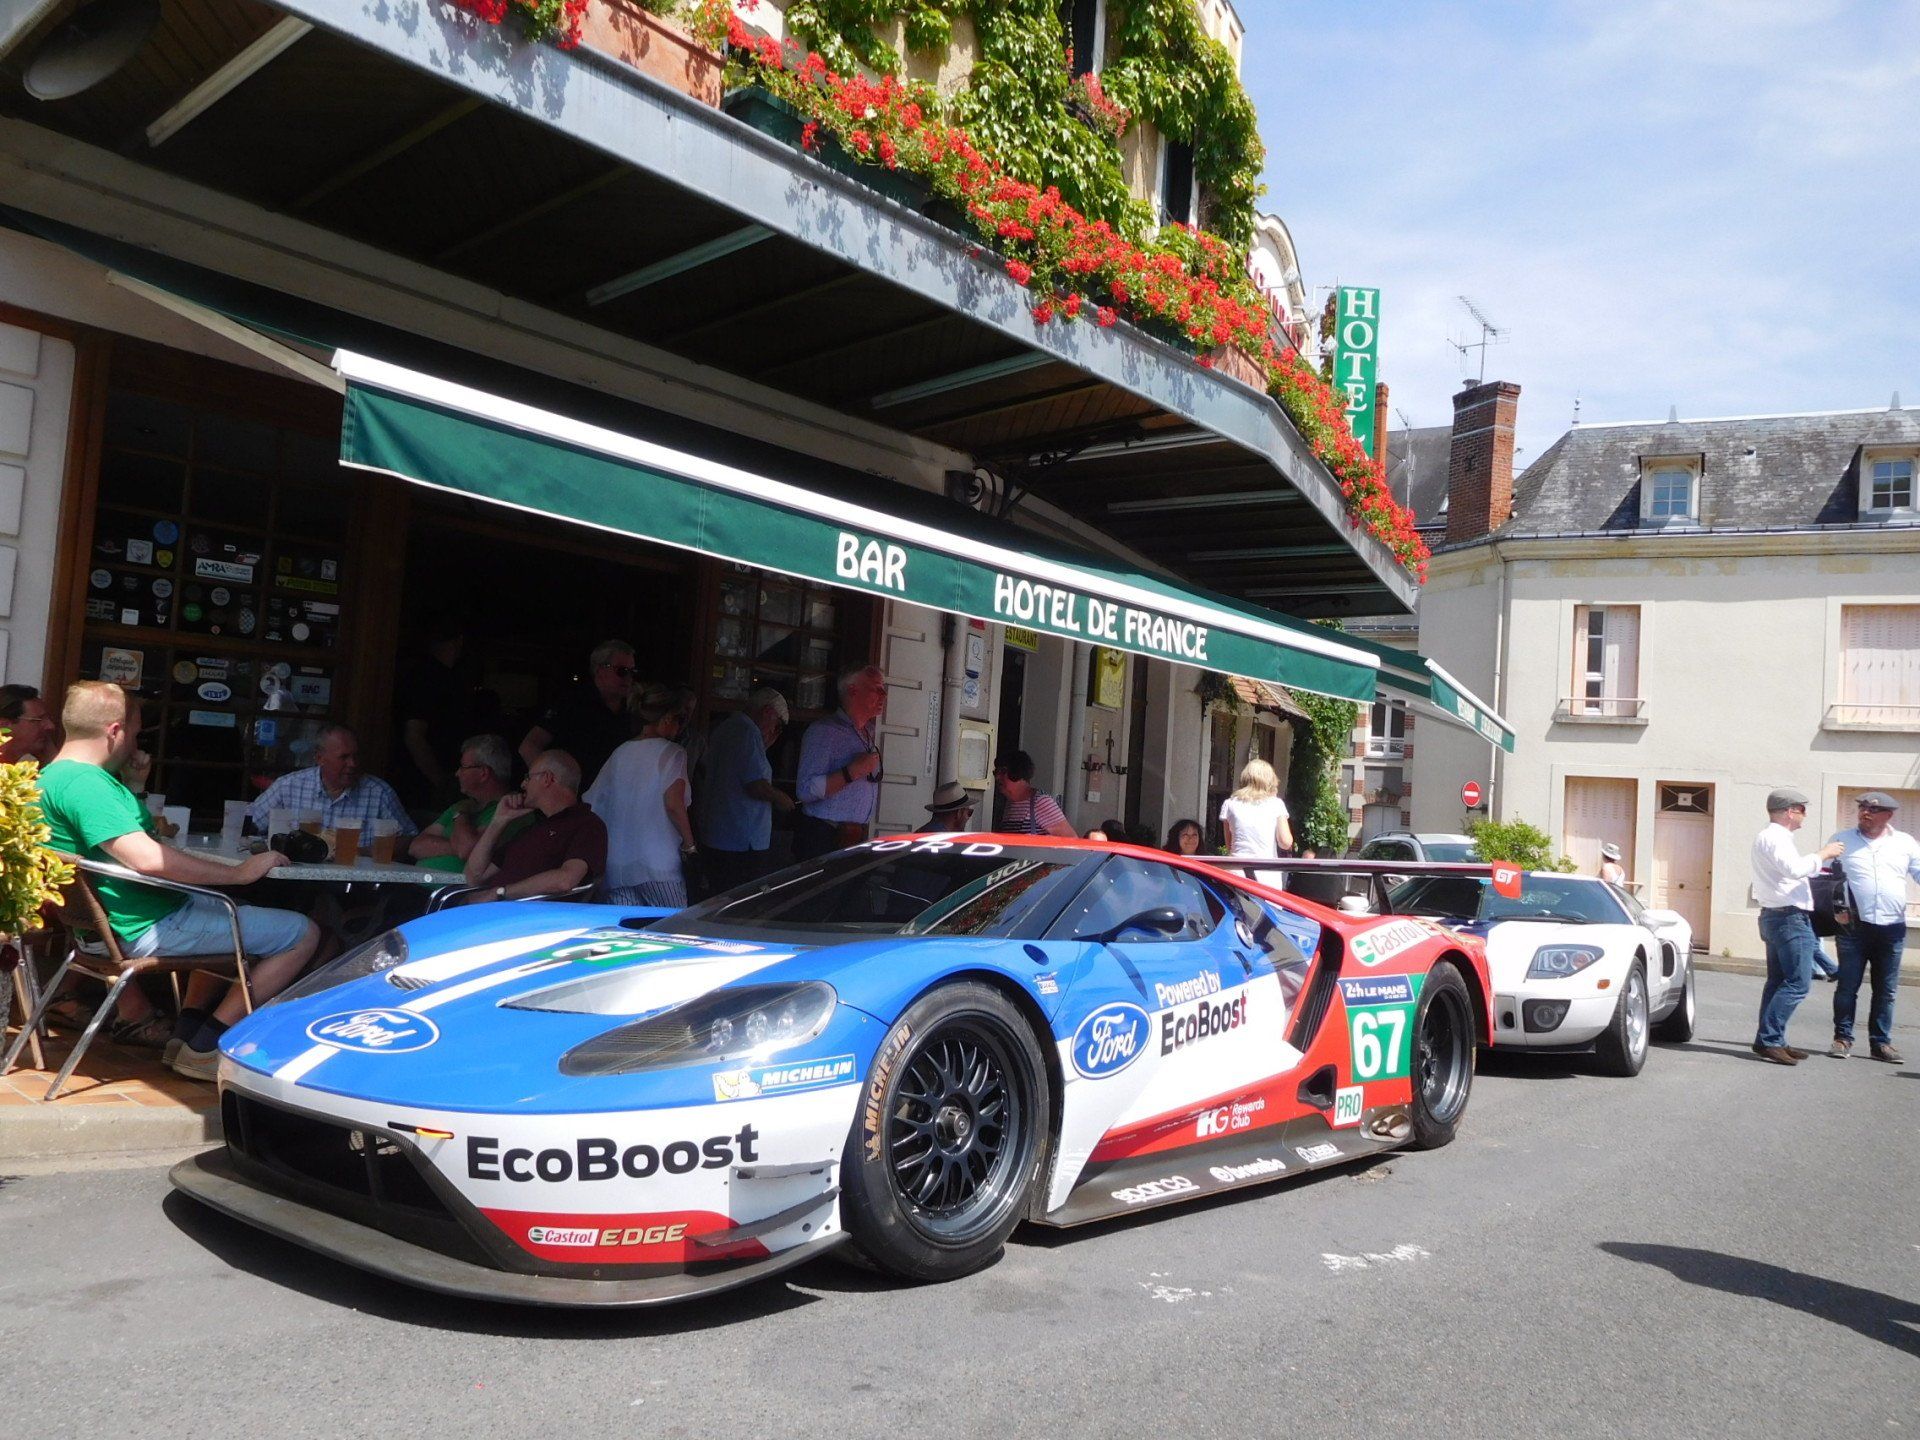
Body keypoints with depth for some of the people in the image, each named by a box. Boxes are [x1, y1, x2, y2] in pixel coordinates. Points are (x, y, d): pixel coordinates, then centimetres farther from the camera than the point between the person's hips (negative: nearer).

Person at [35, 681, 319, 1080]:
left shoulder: (54, 776, 13)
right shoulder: (82, 782, -21)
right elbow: (147, 859, -30)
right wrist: (239, 873, -23)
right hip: (147, 928, -11)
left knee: (229, 916, 37)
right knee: (302, 934, -10)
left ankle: (186, 1030, 26)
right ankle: (205, 1048, -5)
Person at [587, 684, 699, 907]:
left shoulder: (619, 754, 11)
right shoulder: (671, 753, -4)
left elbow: (592, 803, 12)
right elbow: (673, 804, -15)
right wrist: (689, 844, -3)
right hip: (658, 867, -5)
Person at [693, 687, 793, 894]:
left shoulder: (723, 729, 16)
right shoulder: (748, 733, -15)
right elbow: (756, 786, -21)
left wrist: (765, 745, 19)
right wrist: (781, 798, -2)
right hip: (742, 843, -10)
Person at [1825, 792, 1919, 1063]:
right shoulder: (1843, 840, 5)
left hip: (1893, 928, 2)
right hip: (1854, 926, -2)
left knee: (1886, 990, 8)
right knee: (1847, 986, 0)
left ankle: (1880, 1042, 17)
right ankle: (1843, 1038, 10)